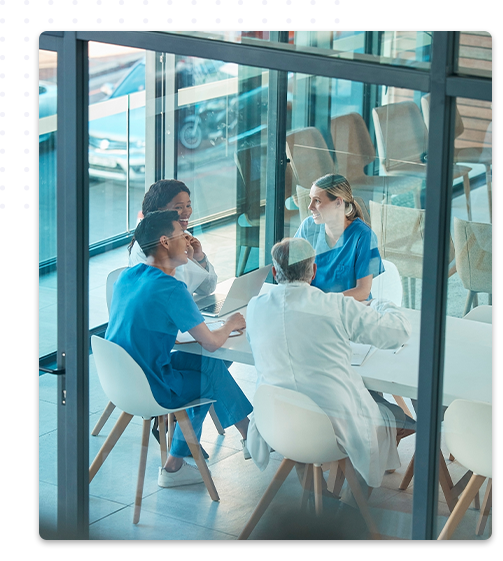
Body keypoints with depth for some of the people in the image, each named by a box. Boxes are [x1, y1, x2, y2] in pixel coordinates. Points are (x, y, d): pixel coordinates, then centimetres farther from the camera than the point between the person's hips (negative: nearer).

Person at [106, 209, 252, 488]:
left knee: (204, 363, 22)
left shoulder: (126, 276, 2)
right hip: (150, 390, -8)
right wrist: (231, 324, 3)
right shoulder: (170, 289, -24)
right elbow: (211, 342, -17)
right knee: (215, 370, 13)